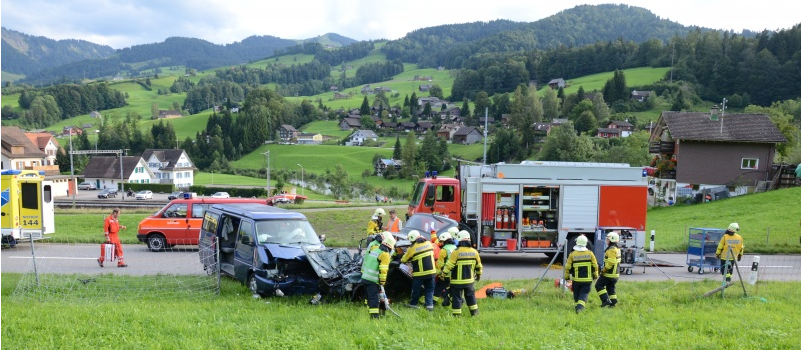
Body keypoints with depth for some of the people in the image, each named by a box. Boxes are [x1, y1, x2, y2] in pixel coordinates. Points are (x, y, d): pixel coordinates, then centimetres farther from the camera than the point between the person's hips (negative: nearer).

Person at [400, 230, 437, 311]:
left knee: (416, 289, 12)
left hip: (419, 273, -4)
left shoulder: (412, 248, -12)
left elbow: (404, 259, -1)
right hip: (431, 271, 4)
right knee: (429, 289, 12)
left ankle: (413, 303, 24)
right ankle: (429, 304, 4)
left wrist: (402, 260, 24)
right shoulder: (429, 243, 3)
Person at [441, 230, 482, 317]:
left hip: (457, 280, -5)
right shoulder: (474, 252, 0)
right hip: (469, 280, 5)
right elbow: (479, 266, 11)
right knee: (470, 295, 21)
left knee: (457, 297, 3)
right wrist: (478, 274, 27)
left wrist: (443, 274, -2)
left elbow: (449, 265, -14)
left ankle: (456, 314, 3)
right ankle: (474, 312, 27)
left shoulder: (456, 252, -16)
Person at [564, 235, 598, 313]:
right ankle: (580, 306, -19)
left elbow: (568, 267, -3)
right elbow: (595, 266, 2)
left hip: (576, 279, 0)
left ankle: (577, 306, 25)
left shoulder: (572, 254, -6)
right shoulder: (590, 253, -4)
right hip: (587, 279, 0)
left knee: (576, 294, 17)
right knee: (584, 293, 1)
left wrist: (566, 276, 10)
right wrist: (595, 275, 16)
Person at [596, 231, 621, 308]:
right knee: (610, 287, 17)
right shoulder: (617, 249, 14)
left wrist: (604, 269, -18)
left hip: (609, 273, -10)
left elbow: (611, 262, -26)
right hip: (615, 273, 10)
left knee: (599, 285, -4)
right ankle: (613, 302, 17)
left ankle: (606, 300, -10)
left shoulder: (611, 249, -19)